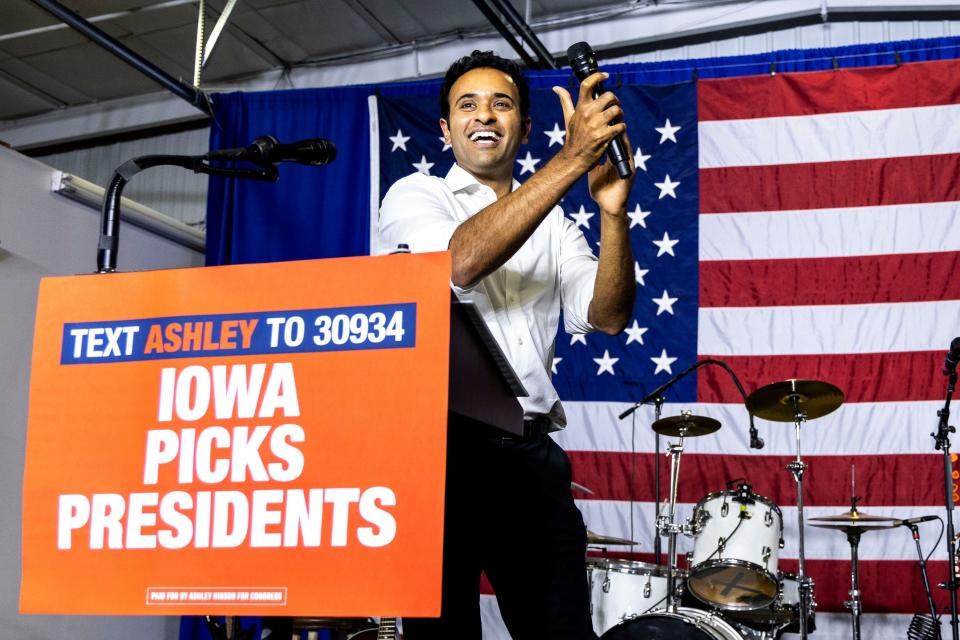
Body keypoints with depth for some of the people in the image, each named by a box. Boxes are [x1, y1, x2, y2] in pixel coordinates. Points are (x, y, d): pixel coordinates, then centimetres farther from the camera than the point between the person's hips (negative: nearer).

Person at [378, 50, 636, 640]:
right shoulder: (415, 196, 7)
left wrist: (613, 210, -15)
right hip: (439, 442, -3)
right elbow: (463, 260, -15)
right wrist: (573, 158, -18)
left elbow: (607, 316, 2)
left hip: (529, 453, 3)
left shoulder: (554, 226, 18)